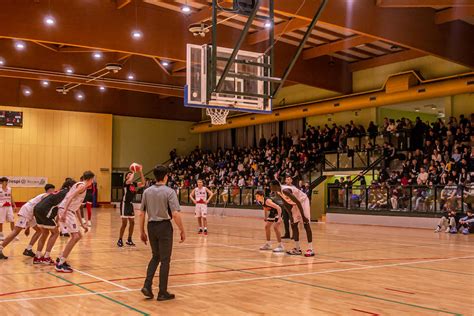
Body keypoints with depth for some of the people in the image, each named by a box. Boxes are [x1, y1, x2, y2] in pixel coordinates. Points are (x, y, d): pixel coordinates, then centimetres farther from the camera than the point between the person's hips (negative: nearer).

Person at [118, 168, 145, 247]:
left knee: (132, 222, 9)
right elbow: (130, 180, -33)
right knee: (124, 223, -7)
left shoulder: (134, 184, 9)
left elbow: (143, 183, 3)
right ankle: (120, 240, 5)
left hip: (131, 204, 7)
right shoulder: (125, 183, -10)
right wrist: (133, 172, -19)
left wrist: (140, 172, -2)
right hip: (125, 204, -7)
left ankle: (129, 240, 20)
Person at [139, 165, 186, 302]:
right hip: (164, 226, -5)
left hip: (151, 226, 5)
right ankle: (162, 292, 11)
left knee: (155, 257, 21)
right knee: (165, 260, 5)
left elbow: (141, 214, 6)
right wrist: (182, 231, -8)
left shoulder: (147, 191, 4)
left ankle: (147, 285, 9)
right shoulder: (169, 192, -11)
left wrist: (142, 231, 14)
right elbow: (175, 214, -18)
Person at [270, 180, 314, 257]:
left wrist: (303, 216, -30)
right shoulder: (278, 192, -3)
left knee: (306, 224, -13)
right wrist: (291, 215, 8)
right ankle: (297, 249, 11)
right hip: (296, 204, 10)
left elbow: (298, 202, -32)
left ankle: (310, 249, -14)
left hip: (303, 201, -10)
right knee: (293, 224, 7)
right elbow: (286, 203, 10)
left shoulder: (285, 190, -32)